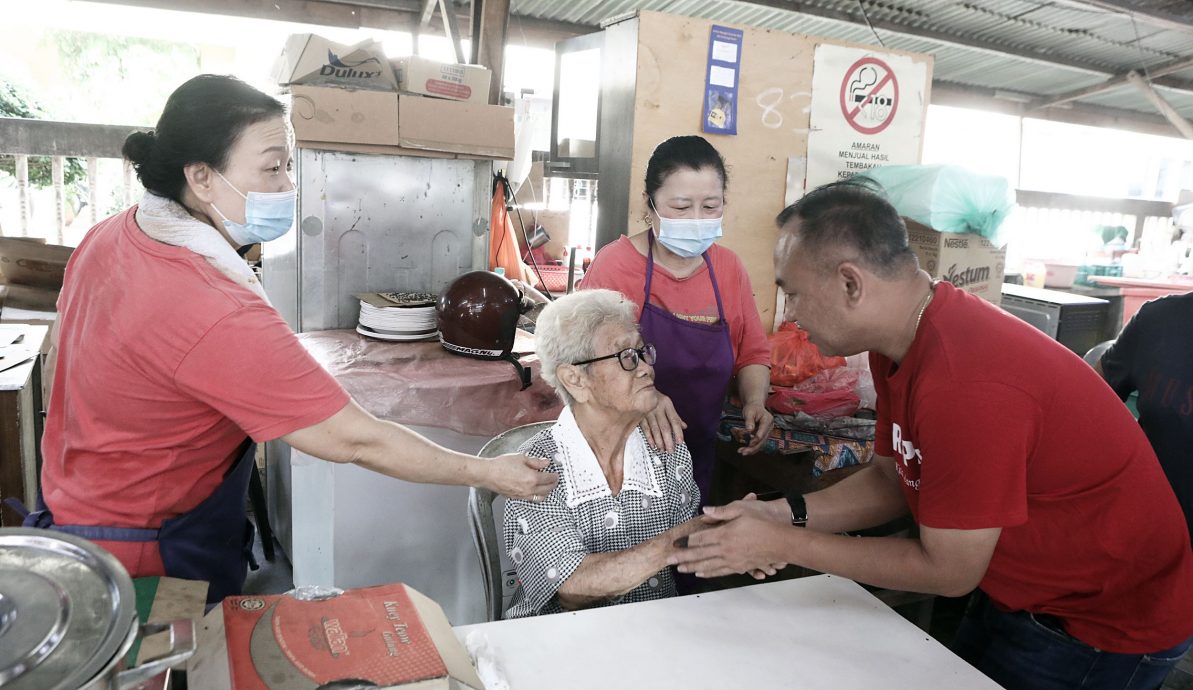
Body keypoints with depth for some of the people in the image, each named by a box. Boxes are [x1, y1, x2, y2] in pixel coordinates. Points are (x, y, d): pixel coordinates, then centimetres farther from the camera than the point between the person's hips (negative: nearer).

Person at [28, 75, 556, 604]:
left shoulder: (108, 236, -7)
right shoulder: (220, 317, -36)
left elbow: (62, 347, 11)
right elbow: (355, 441, -32)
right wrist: (487, 472, -22)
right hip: (149, 563, -9)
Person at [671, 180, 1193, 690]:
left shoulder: (967, 386, -37)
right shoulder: (901, 344, -7)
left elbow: (948, 570, -26)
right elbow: (890, 479, 1)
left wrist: (782, 545, -21)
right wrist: (783, 514, -14)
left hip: (1107, 622, -7)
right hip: (1021, 590, 8)